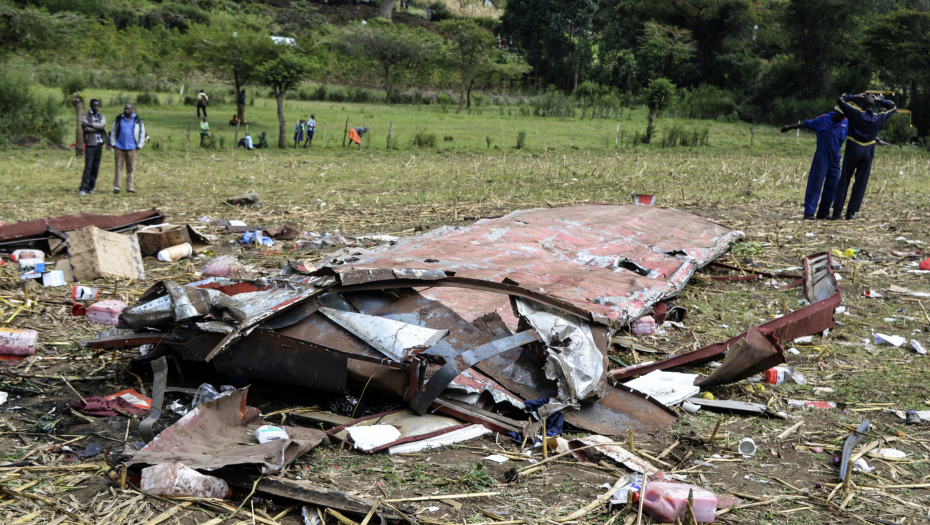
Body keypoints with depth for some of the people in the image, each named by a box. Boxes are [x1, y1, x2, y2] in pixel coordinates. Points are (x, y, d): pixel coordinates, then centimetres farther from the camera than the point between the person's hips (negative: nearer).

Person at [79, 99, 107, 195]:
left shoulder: (101, 116, 15)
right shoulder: (85, 115, 3)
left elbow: (102, 125, -7)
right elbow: (86, 128, -13)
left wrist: (90, 124, -17)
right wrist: (99, 128, -9)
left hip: (99, 144, 4)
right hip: (90, 144, -4)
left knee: (96, 168, 4)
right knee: (88, 167, -11)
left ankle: (90, 188, 11)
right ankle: (83, 188, -9)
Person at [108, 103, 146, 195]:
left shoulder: (137, 120, 4)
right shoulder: (119, 119, 7)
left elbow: (142, 133, 9)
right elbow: (113, 131, 14)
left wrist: (139, 146, 2)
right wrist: (113, 144, 5)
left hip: (131, 148, 0)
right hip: (119, 147, 0)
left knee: (131, 168, 4)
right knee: (118, 167, 0)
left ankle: (129, 187, 11)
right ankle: (116, 187, 3)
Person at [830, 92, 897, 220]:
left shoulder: (856, 113, -8)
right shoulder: (879, 117, 1)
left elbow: (840, 99, -2)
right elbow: (893, 108, 20)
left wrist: (854, 97, 5)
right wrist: (880, 100, 12)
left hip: (853, 150, -2)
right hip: (868, 152, 2)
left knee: (844, 181, 3)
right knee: (861, 183, 6)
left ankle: (837, 211, 0)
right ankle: (851, 213, 5)